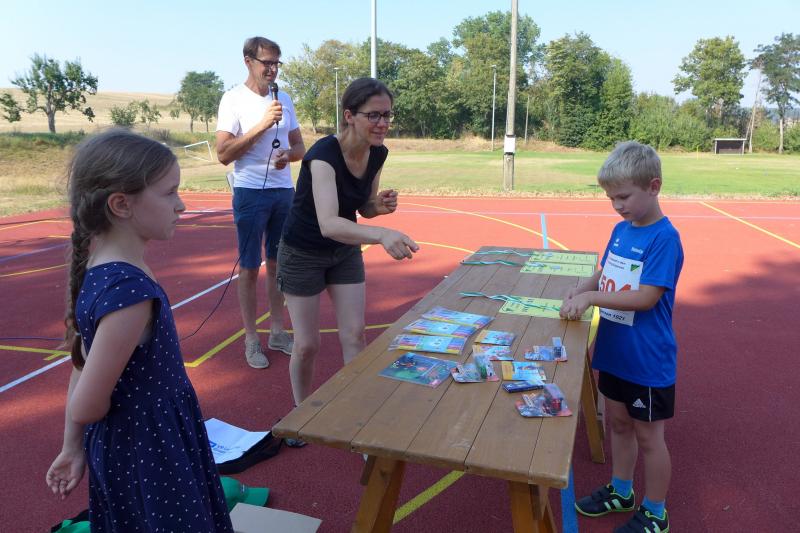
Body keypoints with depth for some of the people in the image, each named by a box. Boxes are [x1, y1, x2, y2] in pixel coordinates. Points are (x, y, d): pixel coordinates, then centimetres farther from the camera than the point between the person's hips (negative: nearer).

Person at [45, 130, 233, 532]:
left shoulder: (97, 270, -3)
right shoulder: (130, 291, -31)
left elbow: (82, 368, 5)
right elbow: (87, 406, -26)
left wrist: (73, 447, 13)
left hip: (121, 446, 8)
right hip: (149, 454, -8)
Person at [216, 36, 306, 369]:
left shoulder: (284, 99, 10)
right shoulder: (234, 99, -6)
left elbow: (299, 147, 13)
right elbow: (223, 154, -14)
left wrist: (288, 155, -10)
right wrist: (262, 124, -19)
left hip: (284, 191, 5)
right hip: (251, 192, -5)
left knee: (278, 263, 12)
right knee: (250, 267, 2)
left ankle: (277, 331, 24)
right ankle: (251, 339, 14)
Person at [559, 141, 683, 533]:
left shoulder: (664, 238, -21)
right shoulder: (620, 230, 2)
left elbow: (646, 297, -25)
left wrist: (591, 297, -26)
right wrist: (579, 291, -8)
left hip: (647, 361, -7)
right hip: (614, 352, 7)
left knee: (648, 435, 10)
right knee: (618, 422, 21)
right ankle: (621, 492, 42)